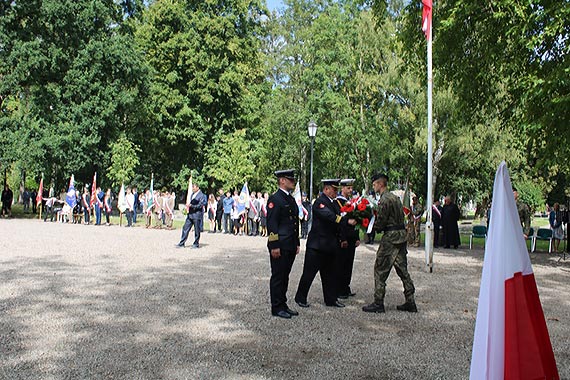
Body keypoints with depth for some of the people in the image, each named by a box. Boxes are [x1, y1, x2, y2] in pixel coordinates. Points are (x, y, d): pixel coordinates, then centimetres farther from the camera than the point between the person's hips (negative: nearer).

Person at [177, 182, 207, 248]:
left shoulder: (201, 195, -10)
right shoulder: (192, 194, 15)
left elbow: (200, 205, -15)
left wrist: (191, 205, -21)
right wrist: (188, 206, 6)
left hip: (197, 215, -8)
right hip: (190, 214, 8)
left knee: (197, 230, 2)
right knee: (185, 229, 6)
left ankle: (196, 244, 14)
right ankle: (181, 243, 10)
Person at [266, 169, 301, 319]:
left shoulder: (291, 199, 16)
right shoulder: (274, 199, -11)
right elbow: (271, 224, -16)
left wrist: (297, 243, 18)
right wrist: (274, 246, -20)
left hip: (290, 246, 9)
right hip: (279, 246, -8)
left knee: (285, 276, 15)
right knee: (278, 277, 0)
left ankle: (283, 305, 23)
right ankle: (277, 308, 9)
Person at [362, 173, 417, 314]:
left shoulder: (385, 199, -14)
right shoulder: (395, 197, 16)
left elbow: (380, 222, -17)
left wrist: (373, 226, 4)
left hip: (391, 237, -9)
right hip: (402, 234, 10)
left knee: (380, 269, -3)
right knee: (402, 269, 12)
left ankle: (378, 303, 1)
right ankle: (410, 302, 15)